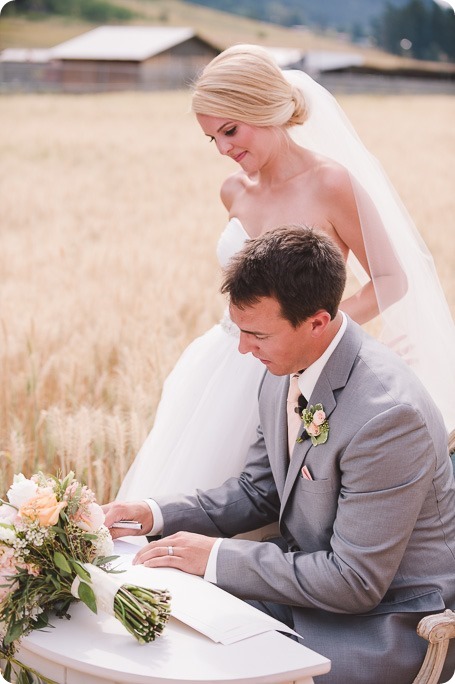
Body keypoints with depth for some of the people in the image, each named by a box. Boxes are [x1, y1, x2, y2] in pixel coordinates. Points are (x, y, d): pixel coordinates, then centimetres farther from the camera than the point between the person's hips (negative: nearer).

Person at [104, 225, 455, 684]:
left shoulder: (387, 414, -30)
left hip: (389, 621, -7)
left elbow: (354, 582, -25)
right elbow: (258, 490, 10)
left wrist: (216, 556, -21)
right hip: (309, 576, 8)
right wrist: (156, 515, -4)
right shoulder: (285, 370, -5)